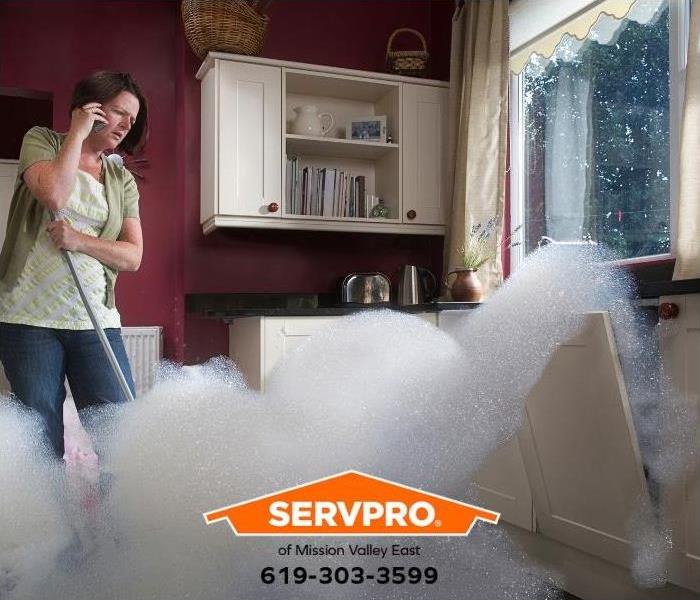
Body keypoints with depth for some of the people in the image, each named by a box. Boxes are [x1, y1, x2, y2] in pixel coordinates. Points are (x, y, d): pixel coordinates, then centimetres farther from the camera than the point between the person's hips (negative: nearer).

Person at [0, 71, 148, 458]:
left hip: (97, 320, 3)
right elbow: (54, 195, -16)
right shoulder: (42, 141, 6)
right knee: (43, 437, 2)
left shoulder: (122, 179, 14)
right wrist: (78, 132, -6)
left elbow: (133, 256, 6)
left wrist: (80, 240, -10)